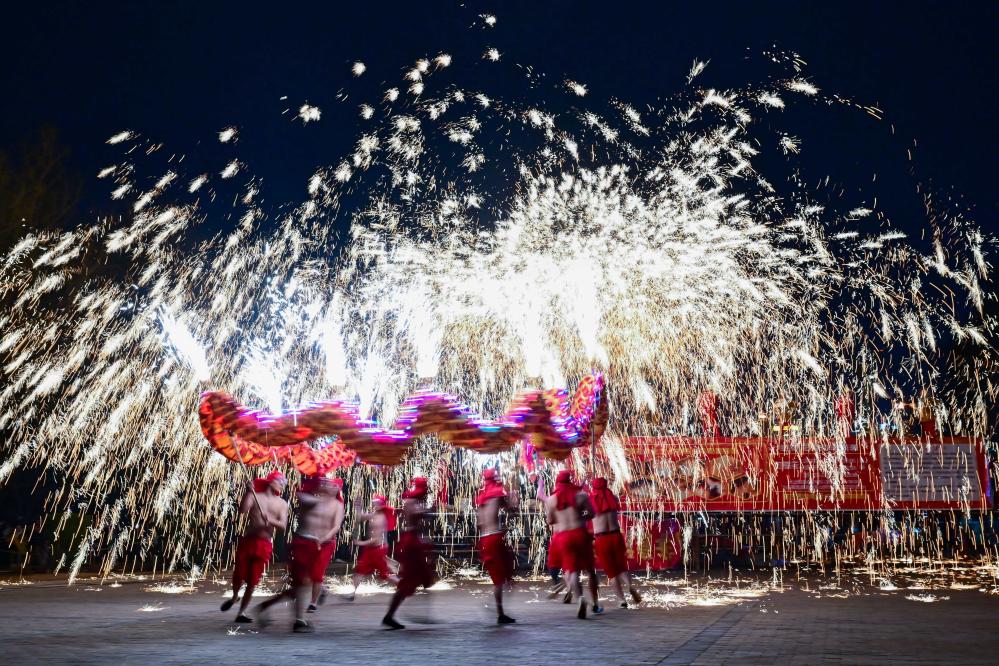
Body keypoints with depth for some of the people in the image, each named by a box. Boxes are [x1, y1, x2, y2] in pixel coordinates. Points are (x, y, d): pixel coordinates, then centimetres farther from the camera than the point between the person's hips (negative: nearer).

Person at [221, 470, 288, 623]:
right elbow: (242, 510, -17)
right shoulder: (255, 496, 1)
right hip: (248, 540, -1)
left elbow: (282, 525, -6)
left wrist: (271, 520, -25)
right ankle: (234, 596, 33)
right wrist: (248, 492, -27)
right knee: (239, 574, 0)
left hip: (265, 544, 1)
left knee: (253, 581, 1)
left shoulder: (282, 504, 7)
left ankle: (242, 612, 15)